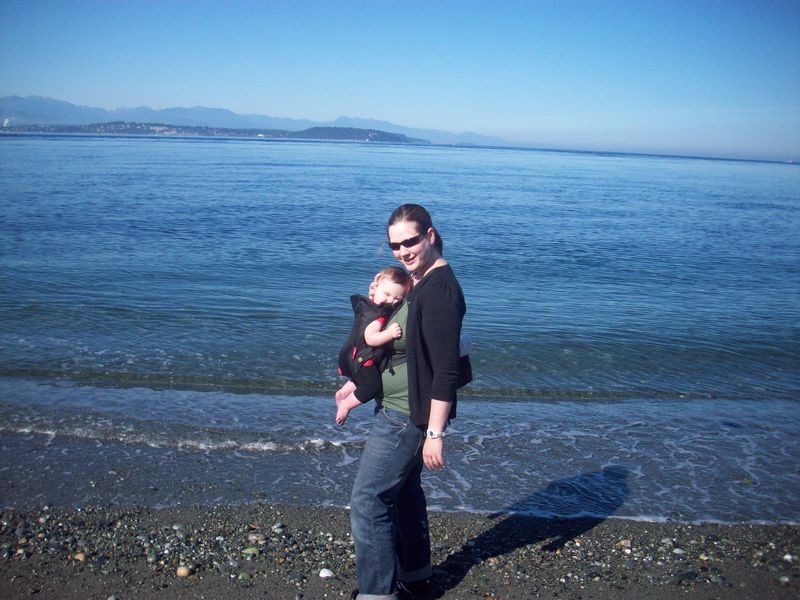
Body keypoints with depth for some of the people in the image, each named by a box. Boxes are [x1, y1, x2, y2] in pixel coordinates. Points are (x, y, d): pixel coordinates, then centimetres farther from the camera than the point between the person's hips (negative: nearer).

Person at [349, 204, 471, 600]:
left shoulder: (440, 290, -22)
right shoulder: (416, 280, 9)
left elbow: (446, 370, -24)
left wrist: (435, 433, -25)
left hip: (409, 415, -10)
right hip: (397, 409, 10)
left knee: (368, 501, -4)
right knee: (404, 491, 21)